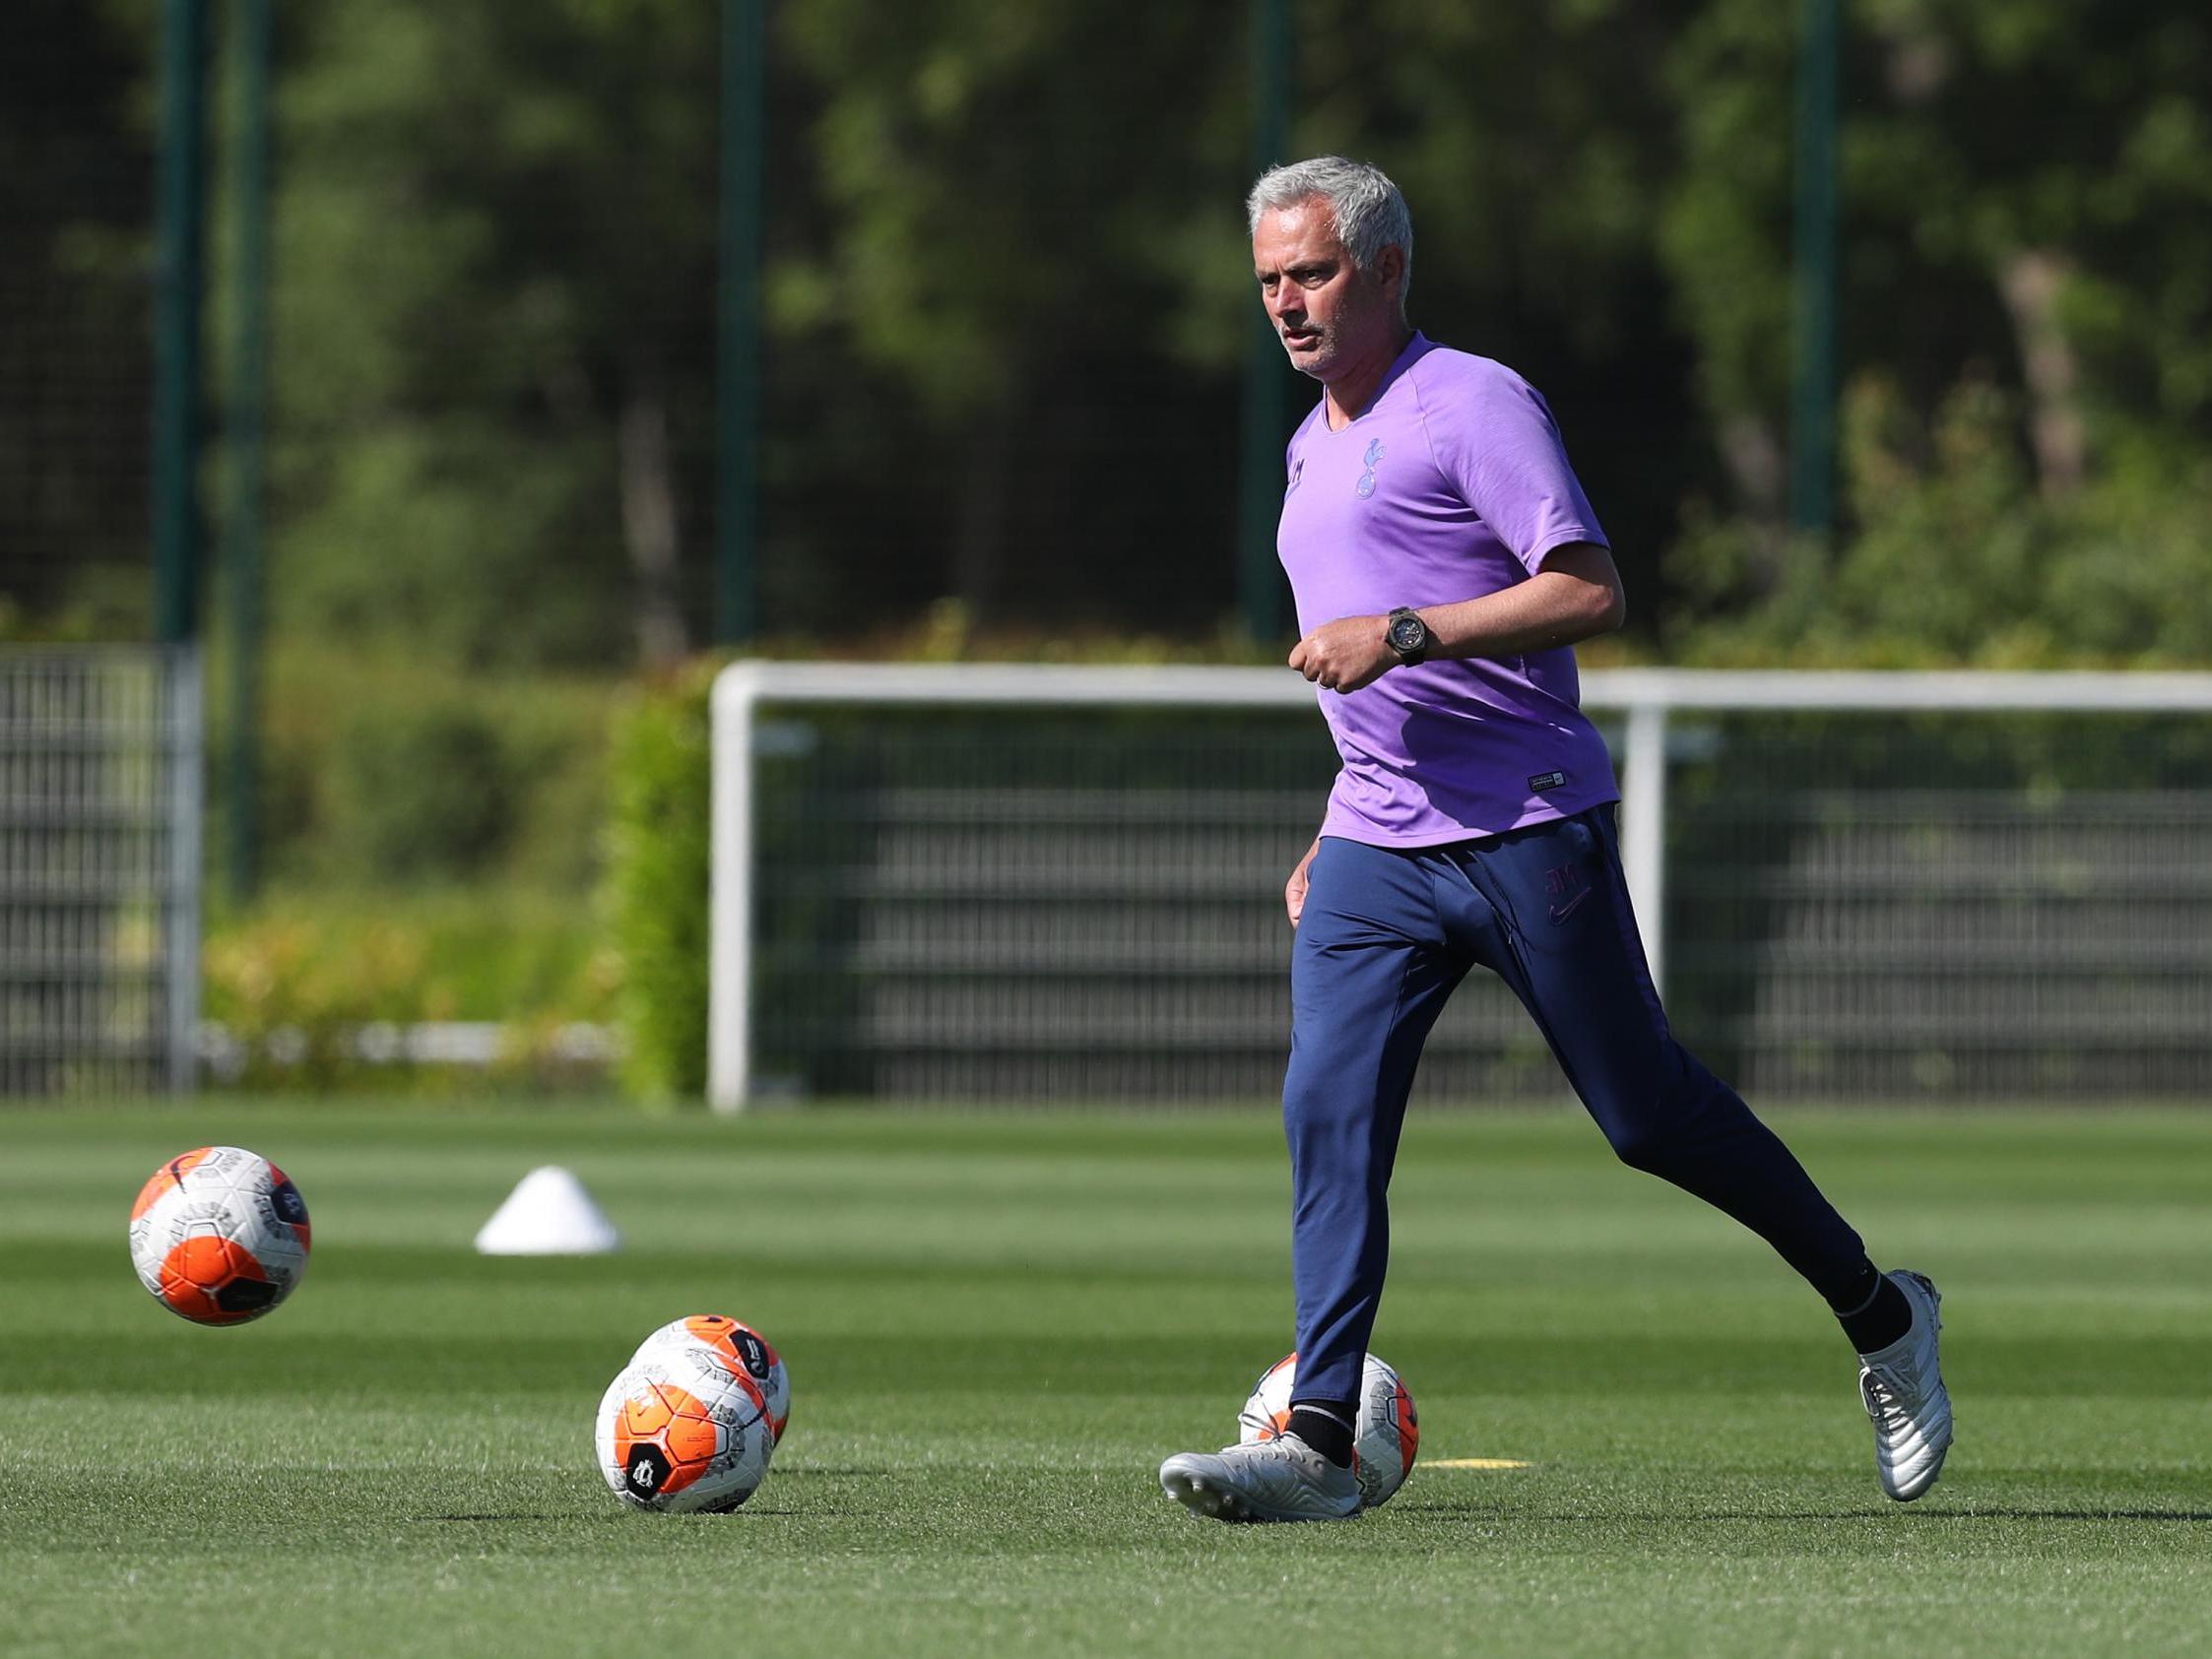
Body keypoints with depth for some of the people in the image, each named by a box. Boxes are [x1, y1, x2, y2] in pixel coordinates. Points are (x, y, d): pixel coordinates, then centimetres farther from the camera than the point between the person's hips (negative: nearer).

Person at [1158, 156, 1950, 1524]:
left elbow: (1590, 593, -17)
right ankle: (1318, 1442, -14)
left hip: (1526, 833, -7)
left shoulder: (1473, 405, -8)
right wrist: (1332, 840, 25)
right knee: (1330, 1114, -10)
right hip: (1377, 848, 7)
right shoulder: (1316, 447, 19)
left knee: (1650, 1114, 0)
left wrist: (1402, 633, -23)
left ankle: (1880, 1318, 19)